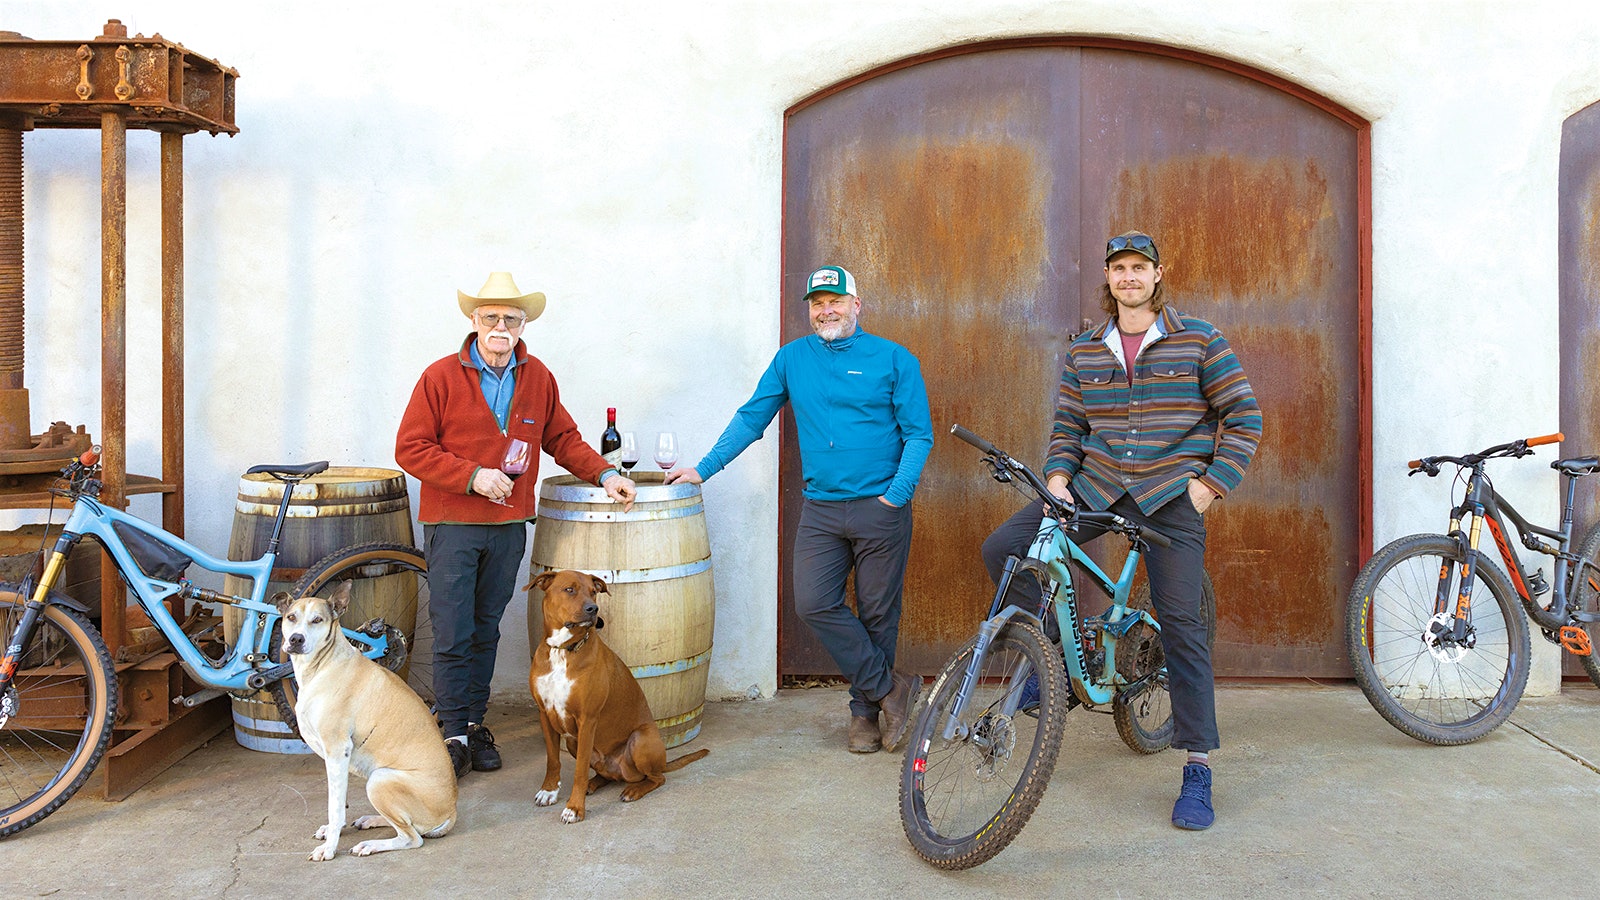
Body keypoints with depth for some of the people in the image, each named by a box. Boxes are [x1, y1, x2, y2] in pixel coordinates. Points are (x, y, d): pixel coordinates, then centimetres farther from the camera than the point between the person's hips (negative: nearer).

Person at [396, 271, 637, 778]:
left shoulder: (538, 379, 7)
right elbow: (410, 449, -7)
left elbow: (563, 438, 17)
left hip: (508, 527, 4)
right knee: (452, 636, -2)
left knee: (485, 633, 12)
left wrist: (604, 474, 3)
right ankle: (454, 733, 9)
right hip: (452, 525, -3)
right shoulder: (441, 377, -5)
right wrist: (472, 476, -16)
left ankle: (475, 725, 23)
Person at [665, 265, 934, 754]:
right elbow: (751, 418, 14)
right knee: (814, 604, -11)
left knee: (877, 613, 4)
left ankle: (867, 708, 22)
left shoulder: (894, 359, 1)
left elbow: (919, 434, 0)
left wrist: (896, 493, -11)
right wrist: (704, 468, 8)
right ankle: (891, 687, 3)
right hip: (820, 509, 3)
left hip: (880, 509, -3)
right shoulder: (792, 357, 10)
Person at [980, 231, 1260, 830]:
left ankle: (1198, 770, 4)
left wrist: (1211, 484, -6)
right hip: (1095, 488, 3)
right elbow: (1067, 426, 14)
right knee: (1001, 549, -14)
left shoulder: (1200, 341, 1)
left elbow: (1243, 416, 3)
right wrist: (1057, 480, -4)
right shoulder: (1084, 352, 10)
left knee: (1180, 624, -7)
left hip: (1171, 495, -3)